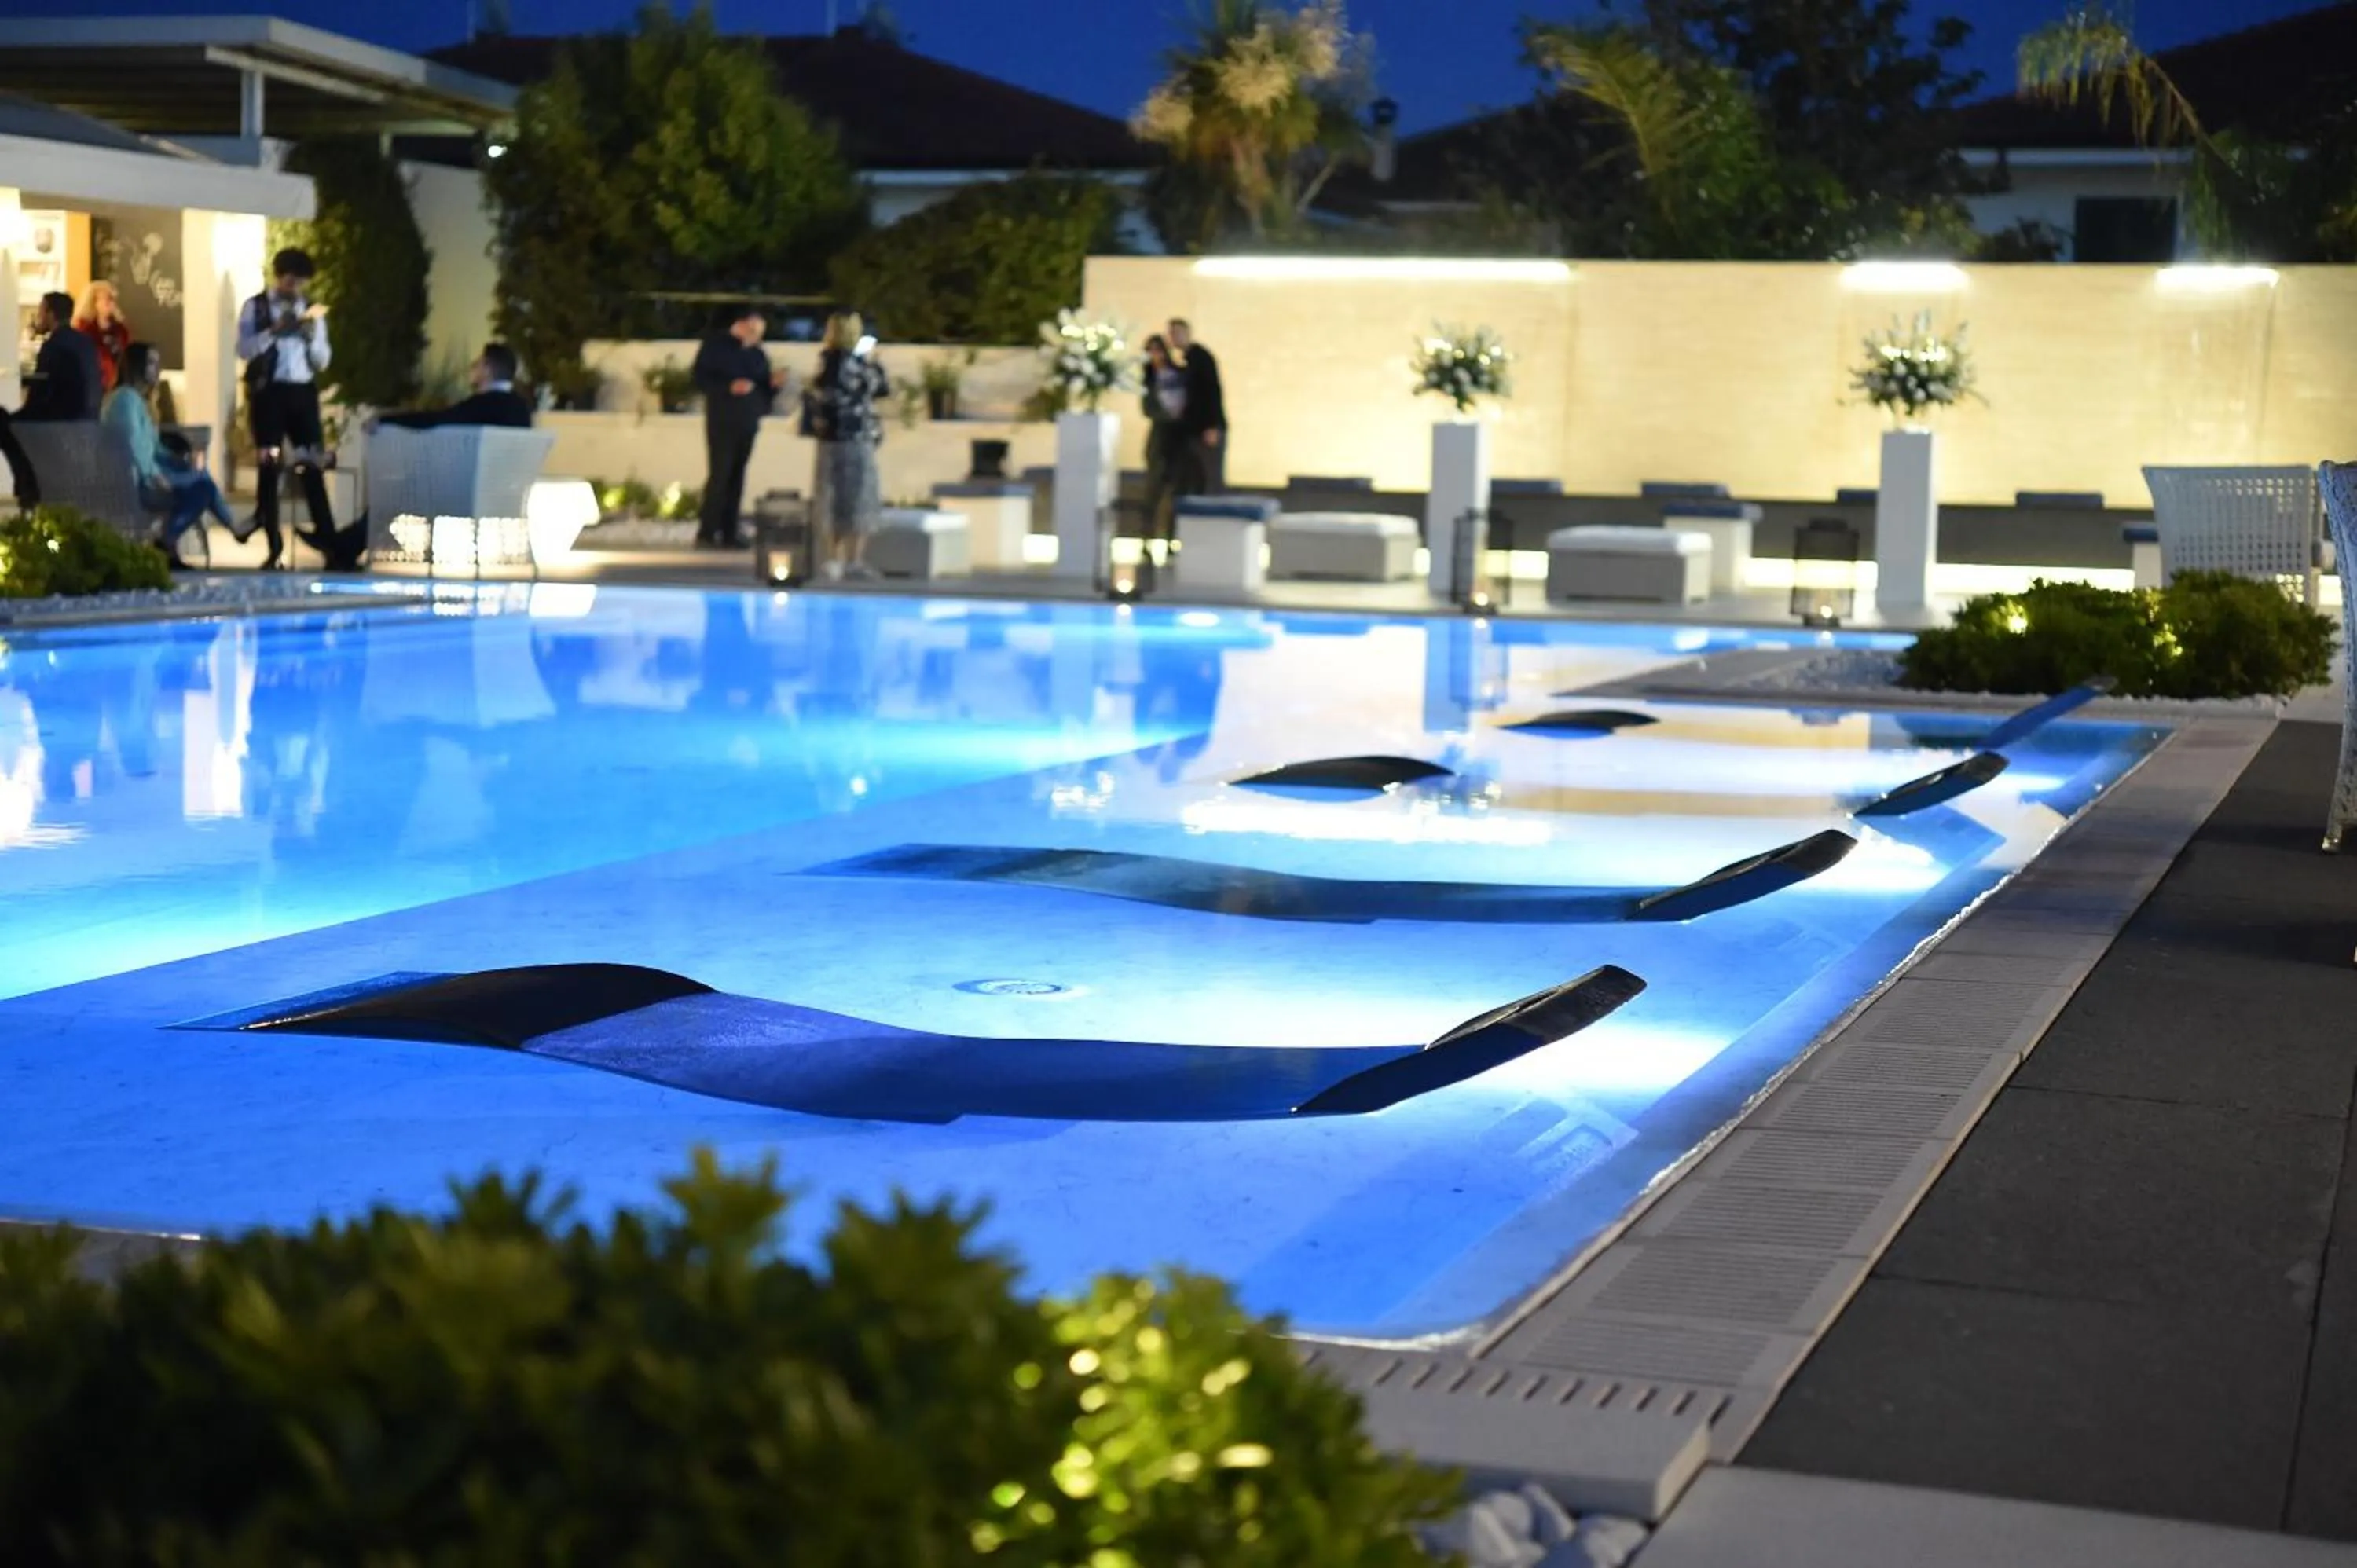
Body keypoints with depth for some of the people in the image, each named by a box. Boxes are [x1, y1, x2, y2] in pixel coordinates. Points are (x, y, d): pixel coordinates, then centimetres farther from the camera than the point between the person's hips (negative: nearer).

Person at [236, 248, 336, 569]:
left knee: (312, 468, 0)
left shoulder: (311, 311, 12)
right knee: (268, 468, 0)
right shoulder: (255, 307, 2)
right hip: (268, 391, -2)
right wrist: (275, 331, -18)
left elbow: (323, 362, 10)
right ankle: (274, 549, 4)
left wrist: (311, 336, -8)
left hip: (303, 392, 2)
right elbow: (244, 350, -9)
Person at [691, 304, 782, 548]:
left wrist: (773, 383, -9)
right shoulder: (715, 346, -3)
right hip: (722, 423, -5)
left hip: (748, 424, 5)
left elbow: (764, 390, 13)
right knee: (719, 476, -9)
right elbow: (699, 378, -9)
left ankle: (729, 535, 5)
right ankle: (706, 534, -5)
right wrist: (729, 387, -20)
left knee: (737, 478, 4)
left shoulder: (757, 354, 12)